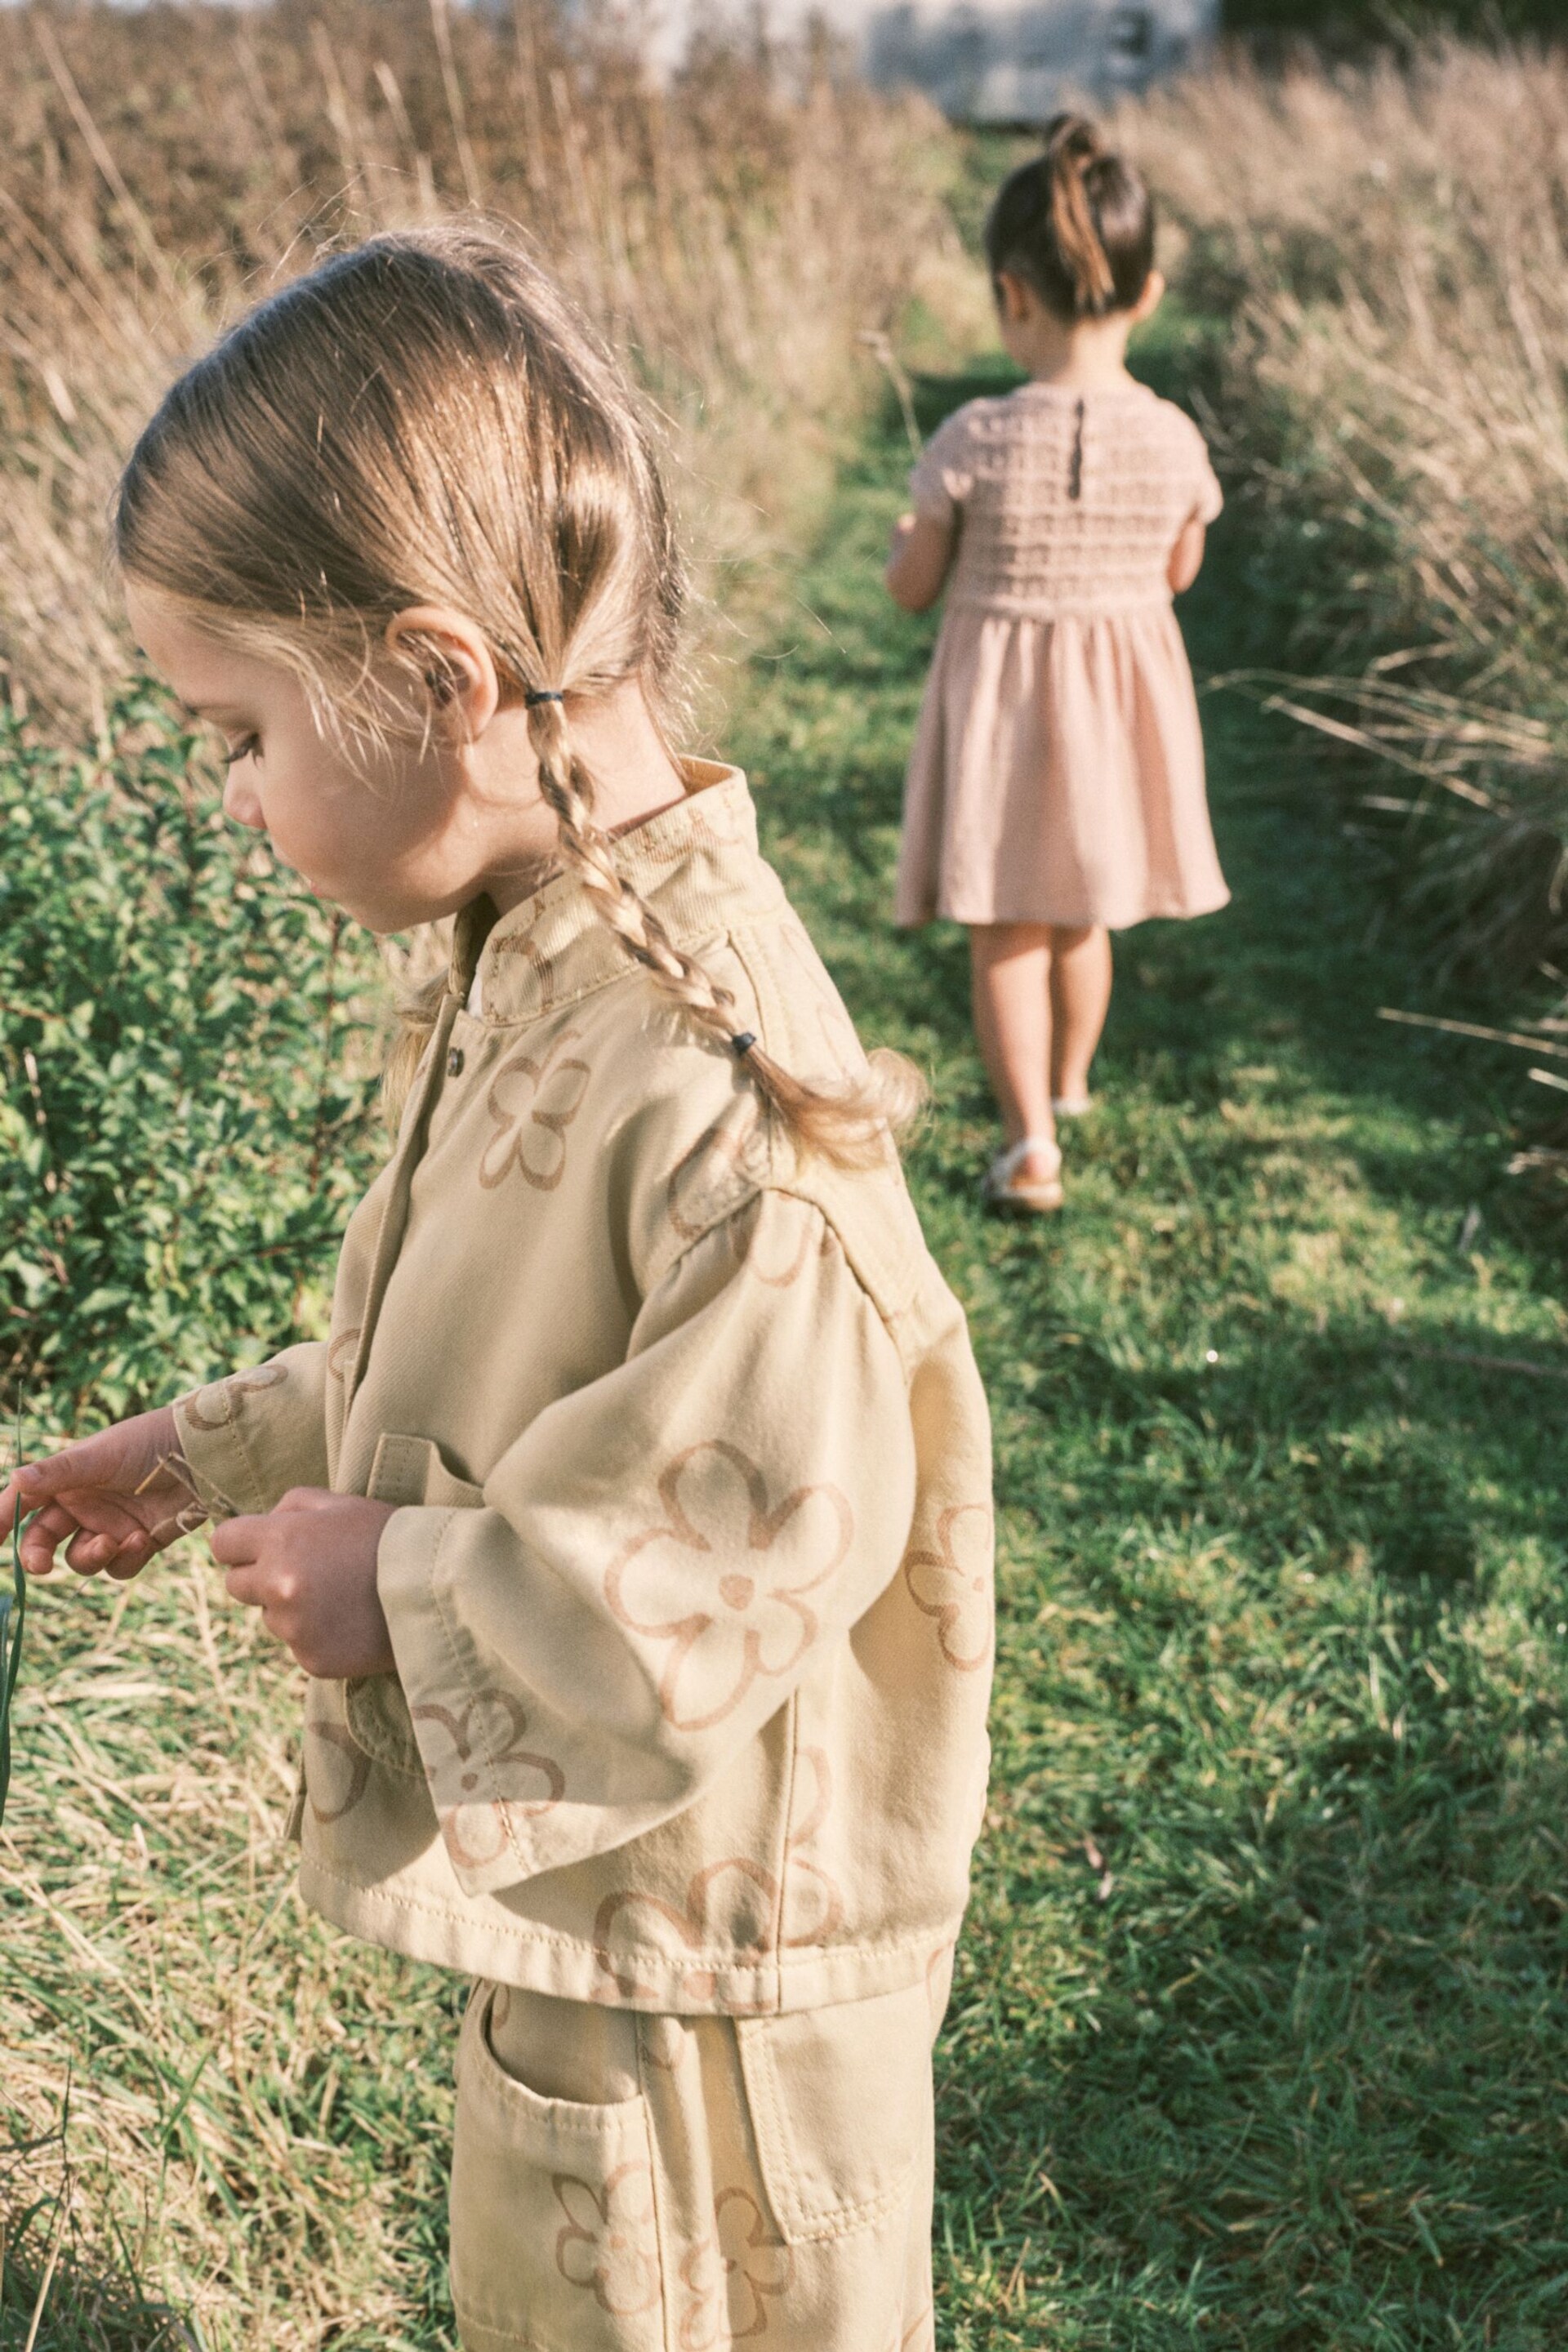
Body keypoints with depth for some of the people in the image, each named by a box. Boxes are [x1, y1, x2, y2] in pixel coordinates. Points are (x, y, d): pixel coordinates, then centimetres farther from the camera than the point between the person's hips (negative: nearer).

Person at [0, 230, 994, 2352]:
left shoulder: (712, 1077, -33)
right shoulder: (539, 968, -3)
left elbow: (754, 1566, -31)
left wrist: (401, 1588, -21)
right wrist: (220, 1454, 10)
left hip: (695, 1969, -9)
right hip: (570, 1893, 9)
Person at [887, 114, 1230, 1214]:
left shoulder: (973, 442, -20)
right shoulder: (1175, 441, -13)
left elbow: (912, 589, -8)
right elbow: (1179, 575, 4)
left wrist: (908, 541, 13)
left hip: (1000, 702, -3)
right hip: (1121, 706, 3)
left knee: (1006, 930, 11)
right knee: (1083, 918, 23)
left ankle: (1031, 1144, 8)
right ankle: (1068, 1084, 43)